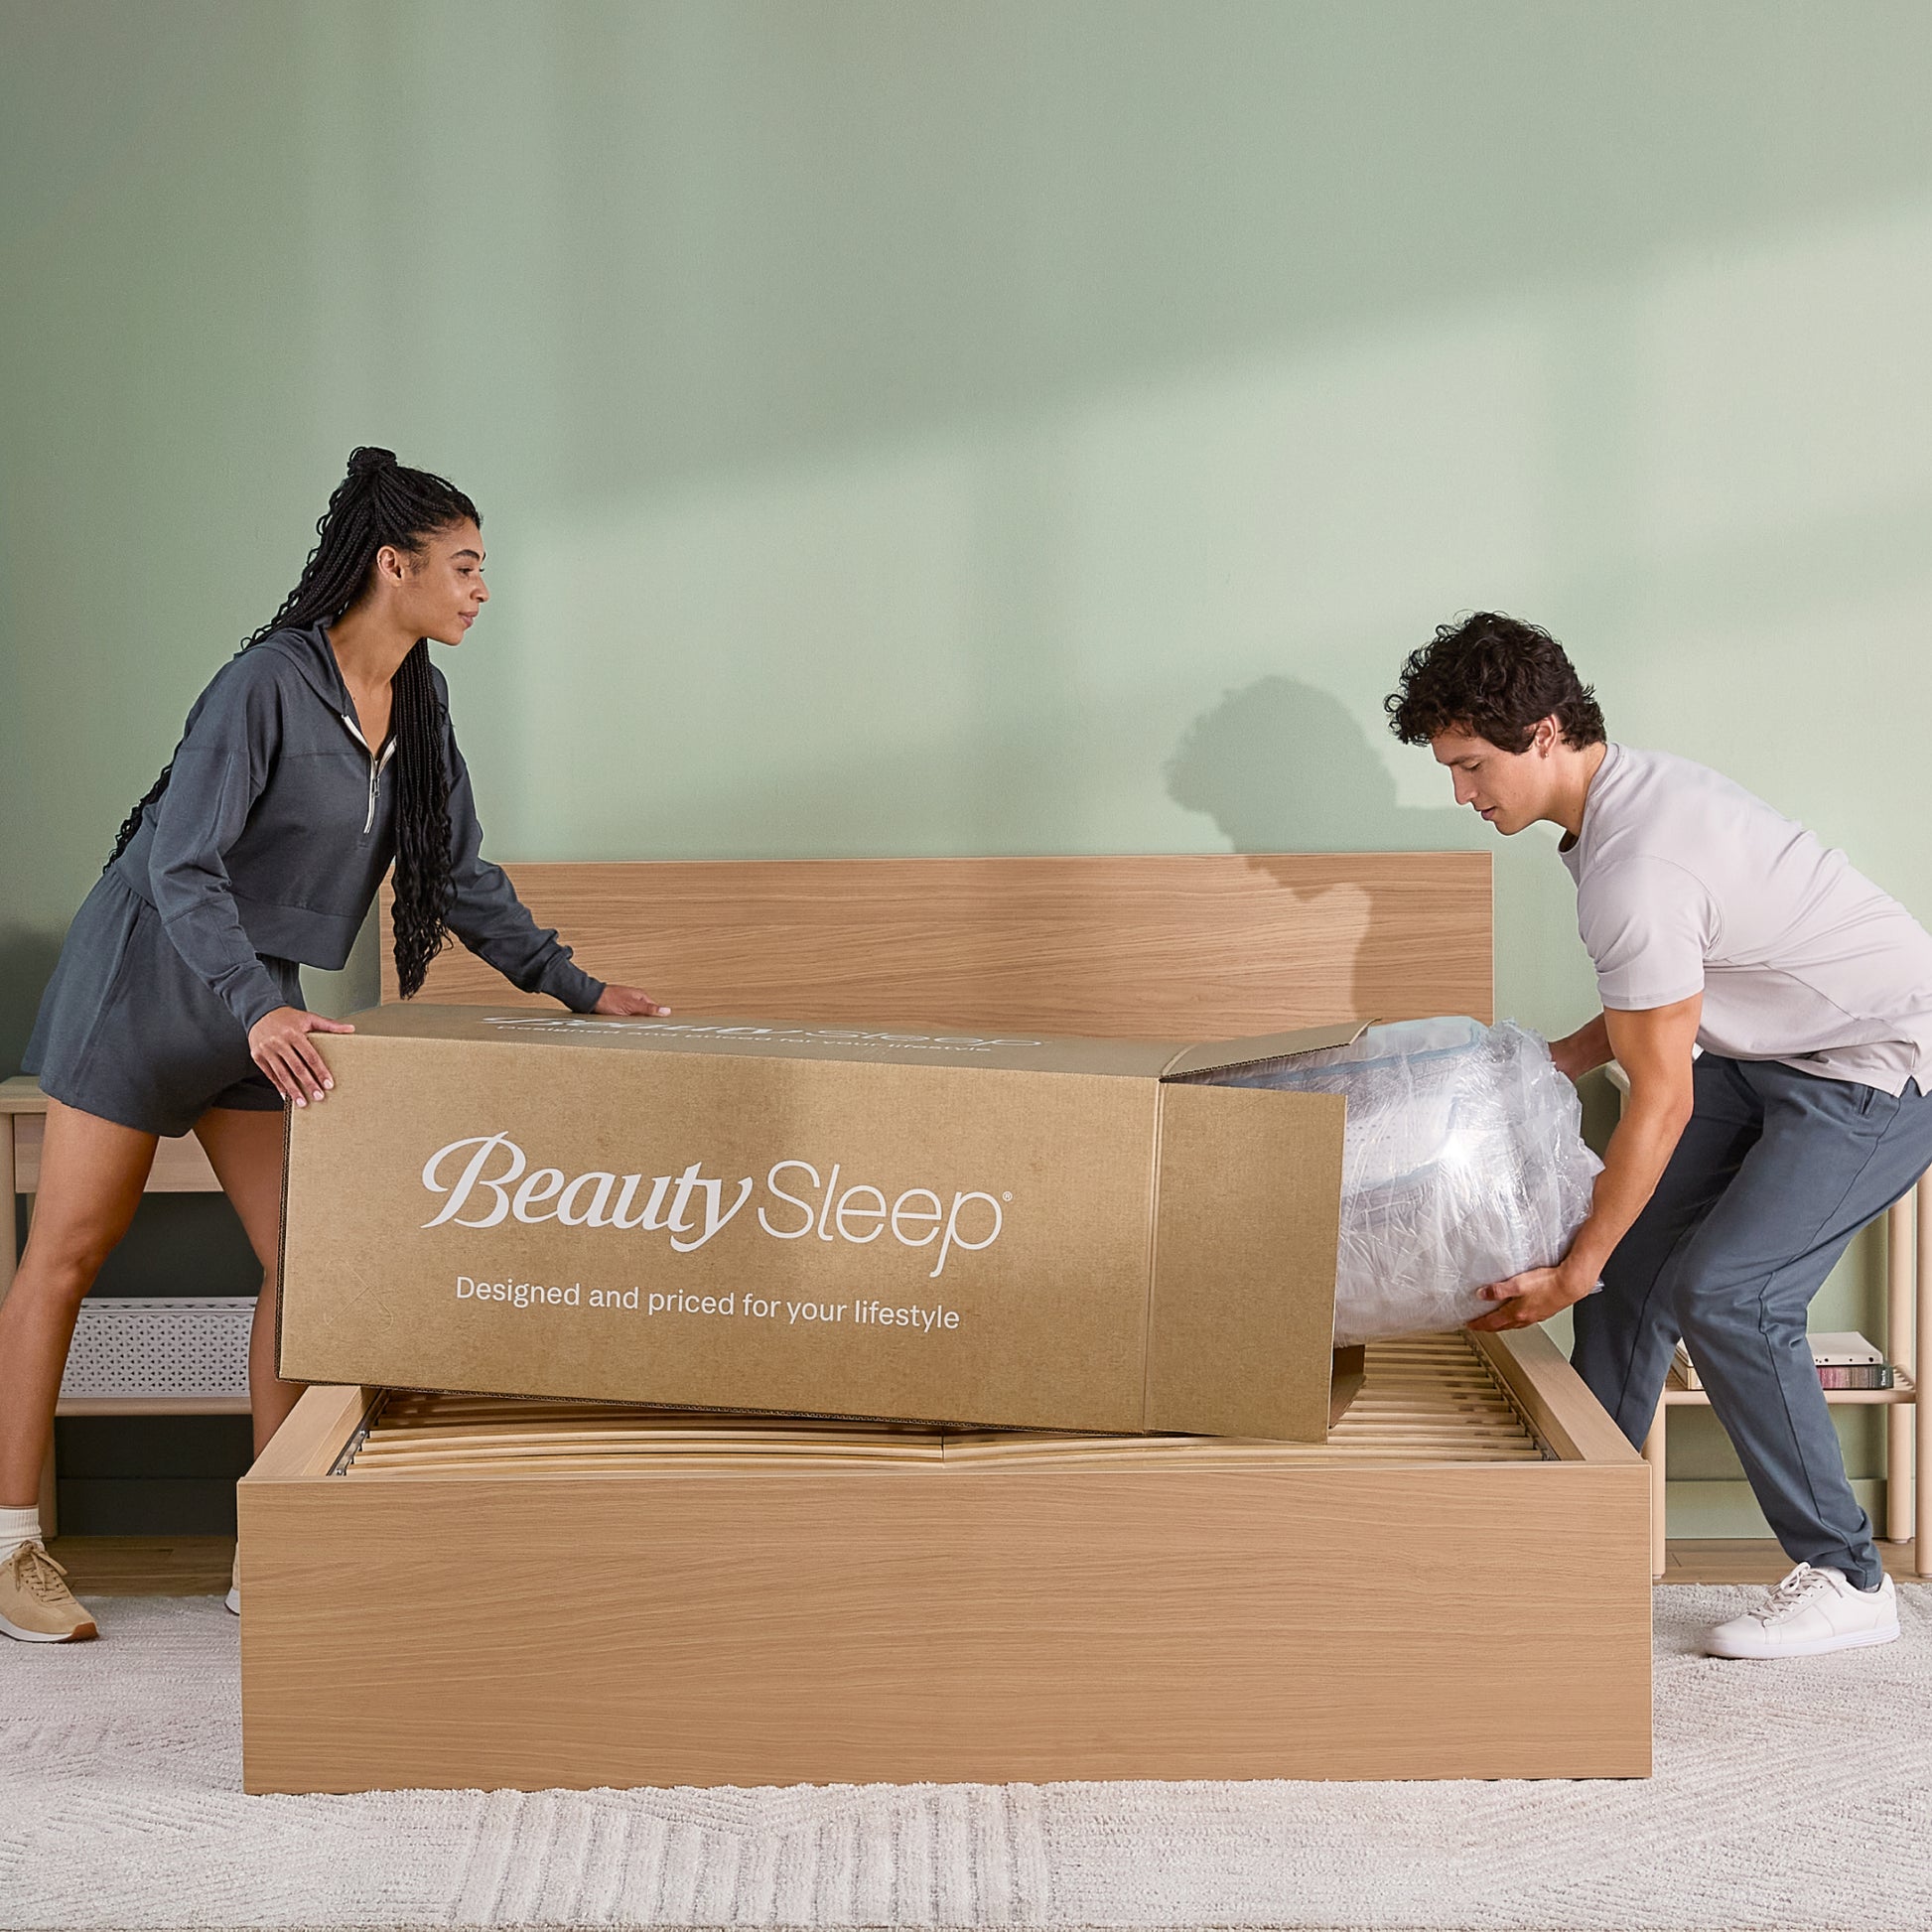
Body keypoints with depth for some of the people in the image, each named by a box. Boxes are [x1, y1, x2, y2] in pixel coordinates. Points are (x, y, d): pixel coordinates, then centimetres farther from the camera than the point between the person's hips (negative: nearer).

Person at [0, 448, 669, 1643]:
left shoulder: (419, 705, 2)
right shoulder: (268, 683, -21)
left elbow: (462, 877, 10)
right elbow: (182, 868, -26)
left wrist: (579, 991, 4)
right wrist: (257, 1012, -40)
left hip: (267, 1001, 8)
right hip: (150, 972, -8)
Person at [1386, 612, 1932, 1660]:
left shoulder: (1635, 871, -29)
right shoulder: (1633, 787, 1)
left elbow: (1660, 1099, -24)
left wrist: (1573, 1271, -17)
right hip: (1769, 1048, 10)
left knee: (1721, 1292, -18)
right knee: (1634, 1248, 6)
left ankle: (1845, 1581, -5)